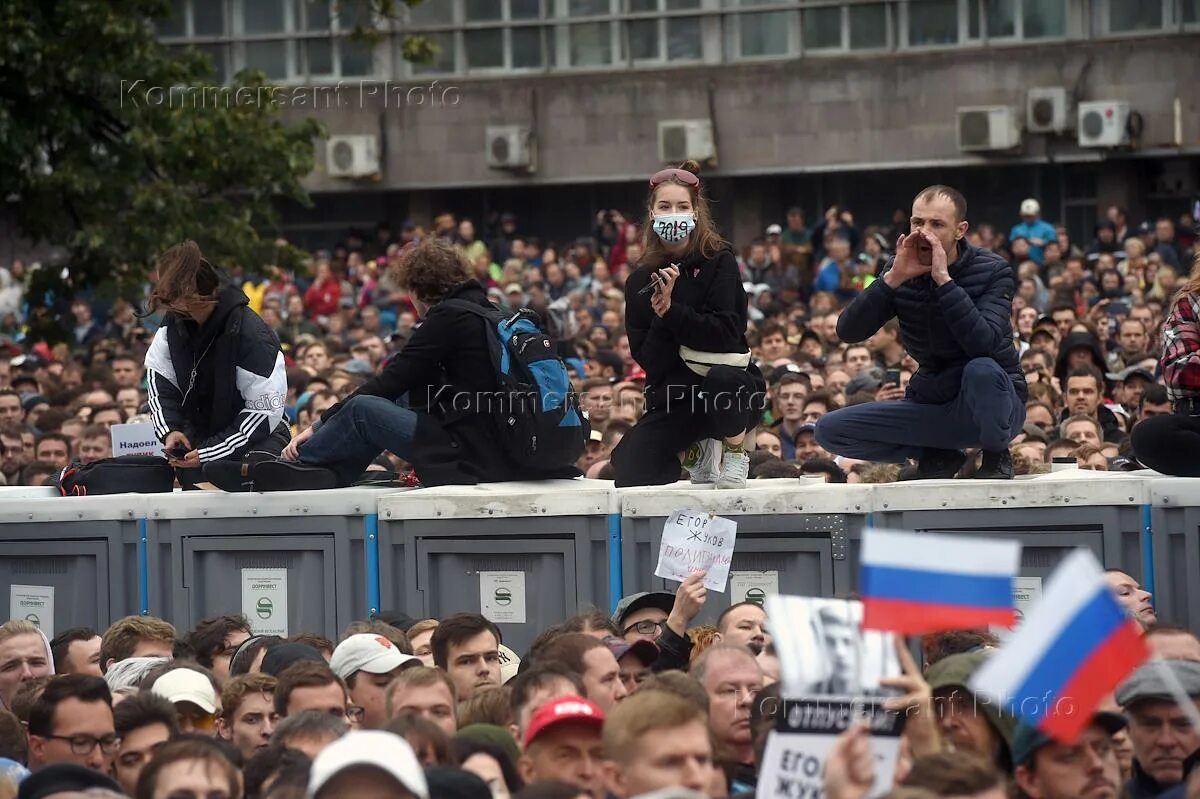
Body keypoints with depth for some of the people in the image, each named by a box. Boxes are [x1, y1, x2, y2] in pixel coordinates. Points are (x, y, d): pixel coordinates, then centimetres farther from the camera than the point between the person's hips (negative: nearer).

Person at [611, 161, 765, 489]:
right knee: (630, 475, -18)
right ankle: (696, 449, 16)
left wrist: (671, 311, -23)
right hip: (673, 397, 4)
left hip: (731, 388, -3)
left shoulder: (720, 262, -6)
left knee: (722, 376, -41)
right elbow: (646, 359, -5)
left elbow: (727, 333, -18)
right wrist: (661, 316, -21)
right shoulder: (641, 281, 4)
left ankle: (735, 453, -8)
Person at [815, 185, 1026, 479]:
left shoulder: (992, 271, -13)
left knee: (981, 370, -39)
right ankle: (938, 455, 3)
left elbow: (984, 344, -31)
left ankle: (996, 456, -10)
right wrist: (893, 278, -23)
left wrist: (943, 279, -32)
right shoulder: (902, 271, -1)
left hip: (993, 405, -4)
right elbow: (848, 332, -12)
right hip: (932, 405, 4)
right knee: (830, 429, -10)